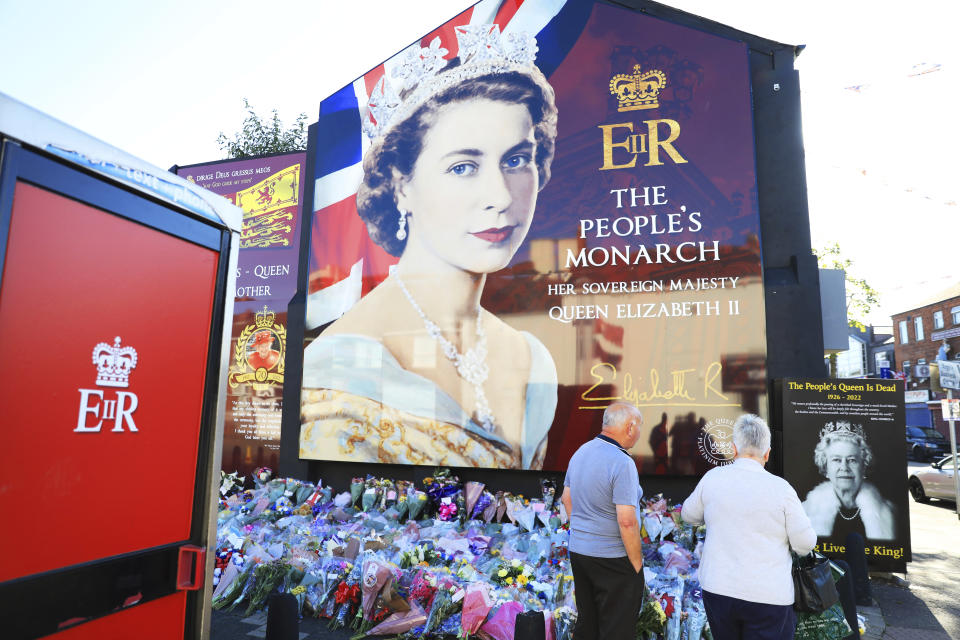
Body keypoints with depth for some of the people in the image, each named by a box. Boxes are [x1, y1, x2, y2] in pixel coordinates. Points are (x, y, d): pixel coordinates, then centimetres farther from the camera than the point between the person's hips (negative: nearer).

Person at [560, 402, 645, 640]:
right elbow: (627, 521, -25)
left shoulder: (581, 451, 4)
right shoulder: (622, 462, -22)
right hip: (613, 559, -7)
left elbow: (567, 498, 14)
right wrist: (637, 562, -12)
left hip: (578, 550, 8)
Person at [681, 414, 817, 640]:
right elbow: (805, 544, -5)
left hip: (717, 588, 3)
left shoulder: (712, 477, -4)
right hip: (769, 595, -2)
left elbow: (688, 515, 11)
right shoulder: (780, 488, -12)